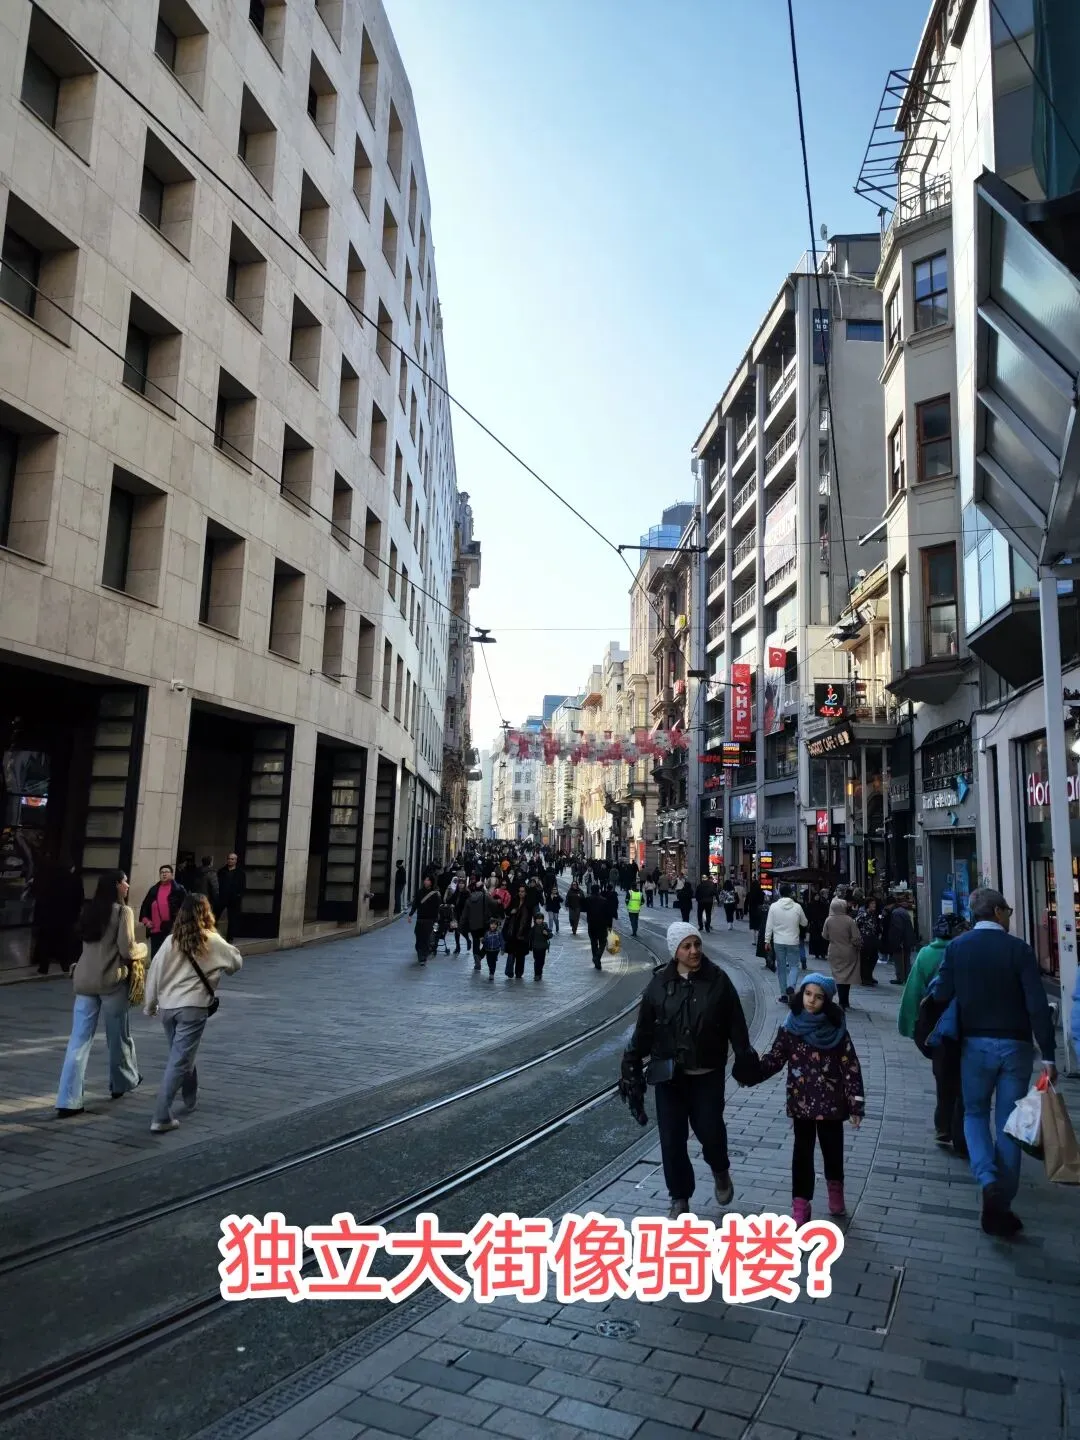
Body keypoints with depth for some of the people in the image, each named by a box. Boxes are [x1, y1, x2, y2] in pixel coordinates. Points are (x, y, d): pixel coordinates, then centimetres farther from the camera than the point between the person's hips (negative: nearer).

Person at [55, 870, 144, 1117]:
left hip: (85, 979, 5)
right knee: (119, 1034, 15)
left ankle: (68, 1101, -2)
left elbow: (89, 943, 16)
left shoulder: (89, 910, 11)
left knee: (79, 1040, 3)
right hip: (111, 979, -5)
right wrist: (143, 948, 7)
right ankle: (122, 1082, 33)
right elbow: (127, 950, -13)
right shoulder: (123, 911, -9)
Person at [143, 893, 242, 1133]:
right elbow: (236, 963, 10)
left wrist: (149, 1004, 14)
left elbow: (154, 973, 3)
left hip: (167, 1007, 4)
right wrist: (227, 950, 30)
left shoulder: (171, 941, 2)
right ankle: (161, 1117, -8)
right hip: (193, 1007, -4)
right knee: (179, 1061, -2)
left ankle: (190, 1099, 42)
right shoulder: (213, 942, -4)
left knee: (181, 1055, 23)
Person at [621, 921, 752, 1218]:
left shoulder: (718, 980, -6)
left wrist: (745, 1058, -6)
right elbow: (645, 1028, 2)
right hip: (669, 1075, 1)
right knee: (672, 1138, 6)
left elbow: (735, 1024, -2)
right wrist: (633, 1060, 2)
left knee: (710, 1131, 0)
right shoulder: (660, 983, -4)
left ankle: (720, 1171, 35)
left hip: (708, 1074, -1)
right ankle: (680, 1197, 26)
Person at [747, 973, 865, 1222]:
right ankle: (800, 1206, 18)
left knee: (833, 1151, 13)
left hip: (831, 1104, 0)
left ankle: (835, 1190, 42)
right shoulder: (790, 1028, -6)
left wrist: (856, 1105, -8)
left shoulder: (837, 1030, -9)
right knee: (802, 1154, 7)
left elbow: (851, 1067, -6)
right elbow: (774, 1059, -2)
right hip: (801, 1103, 1)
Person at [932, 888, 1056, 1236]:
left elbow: (941, 995, -7)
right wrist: (1048, 1055, -10)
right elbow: (1037, 1005, -14)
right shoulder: (1018, 949, -10)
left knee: (975, 1113, 18)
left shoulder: (956, 947, -4)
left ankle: (988, 1179, -6)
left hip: (975, 1044, 1)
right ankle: (1001, 1208, 13)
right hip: (1015, 1045, -1)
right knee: (1008, 1124, 9)